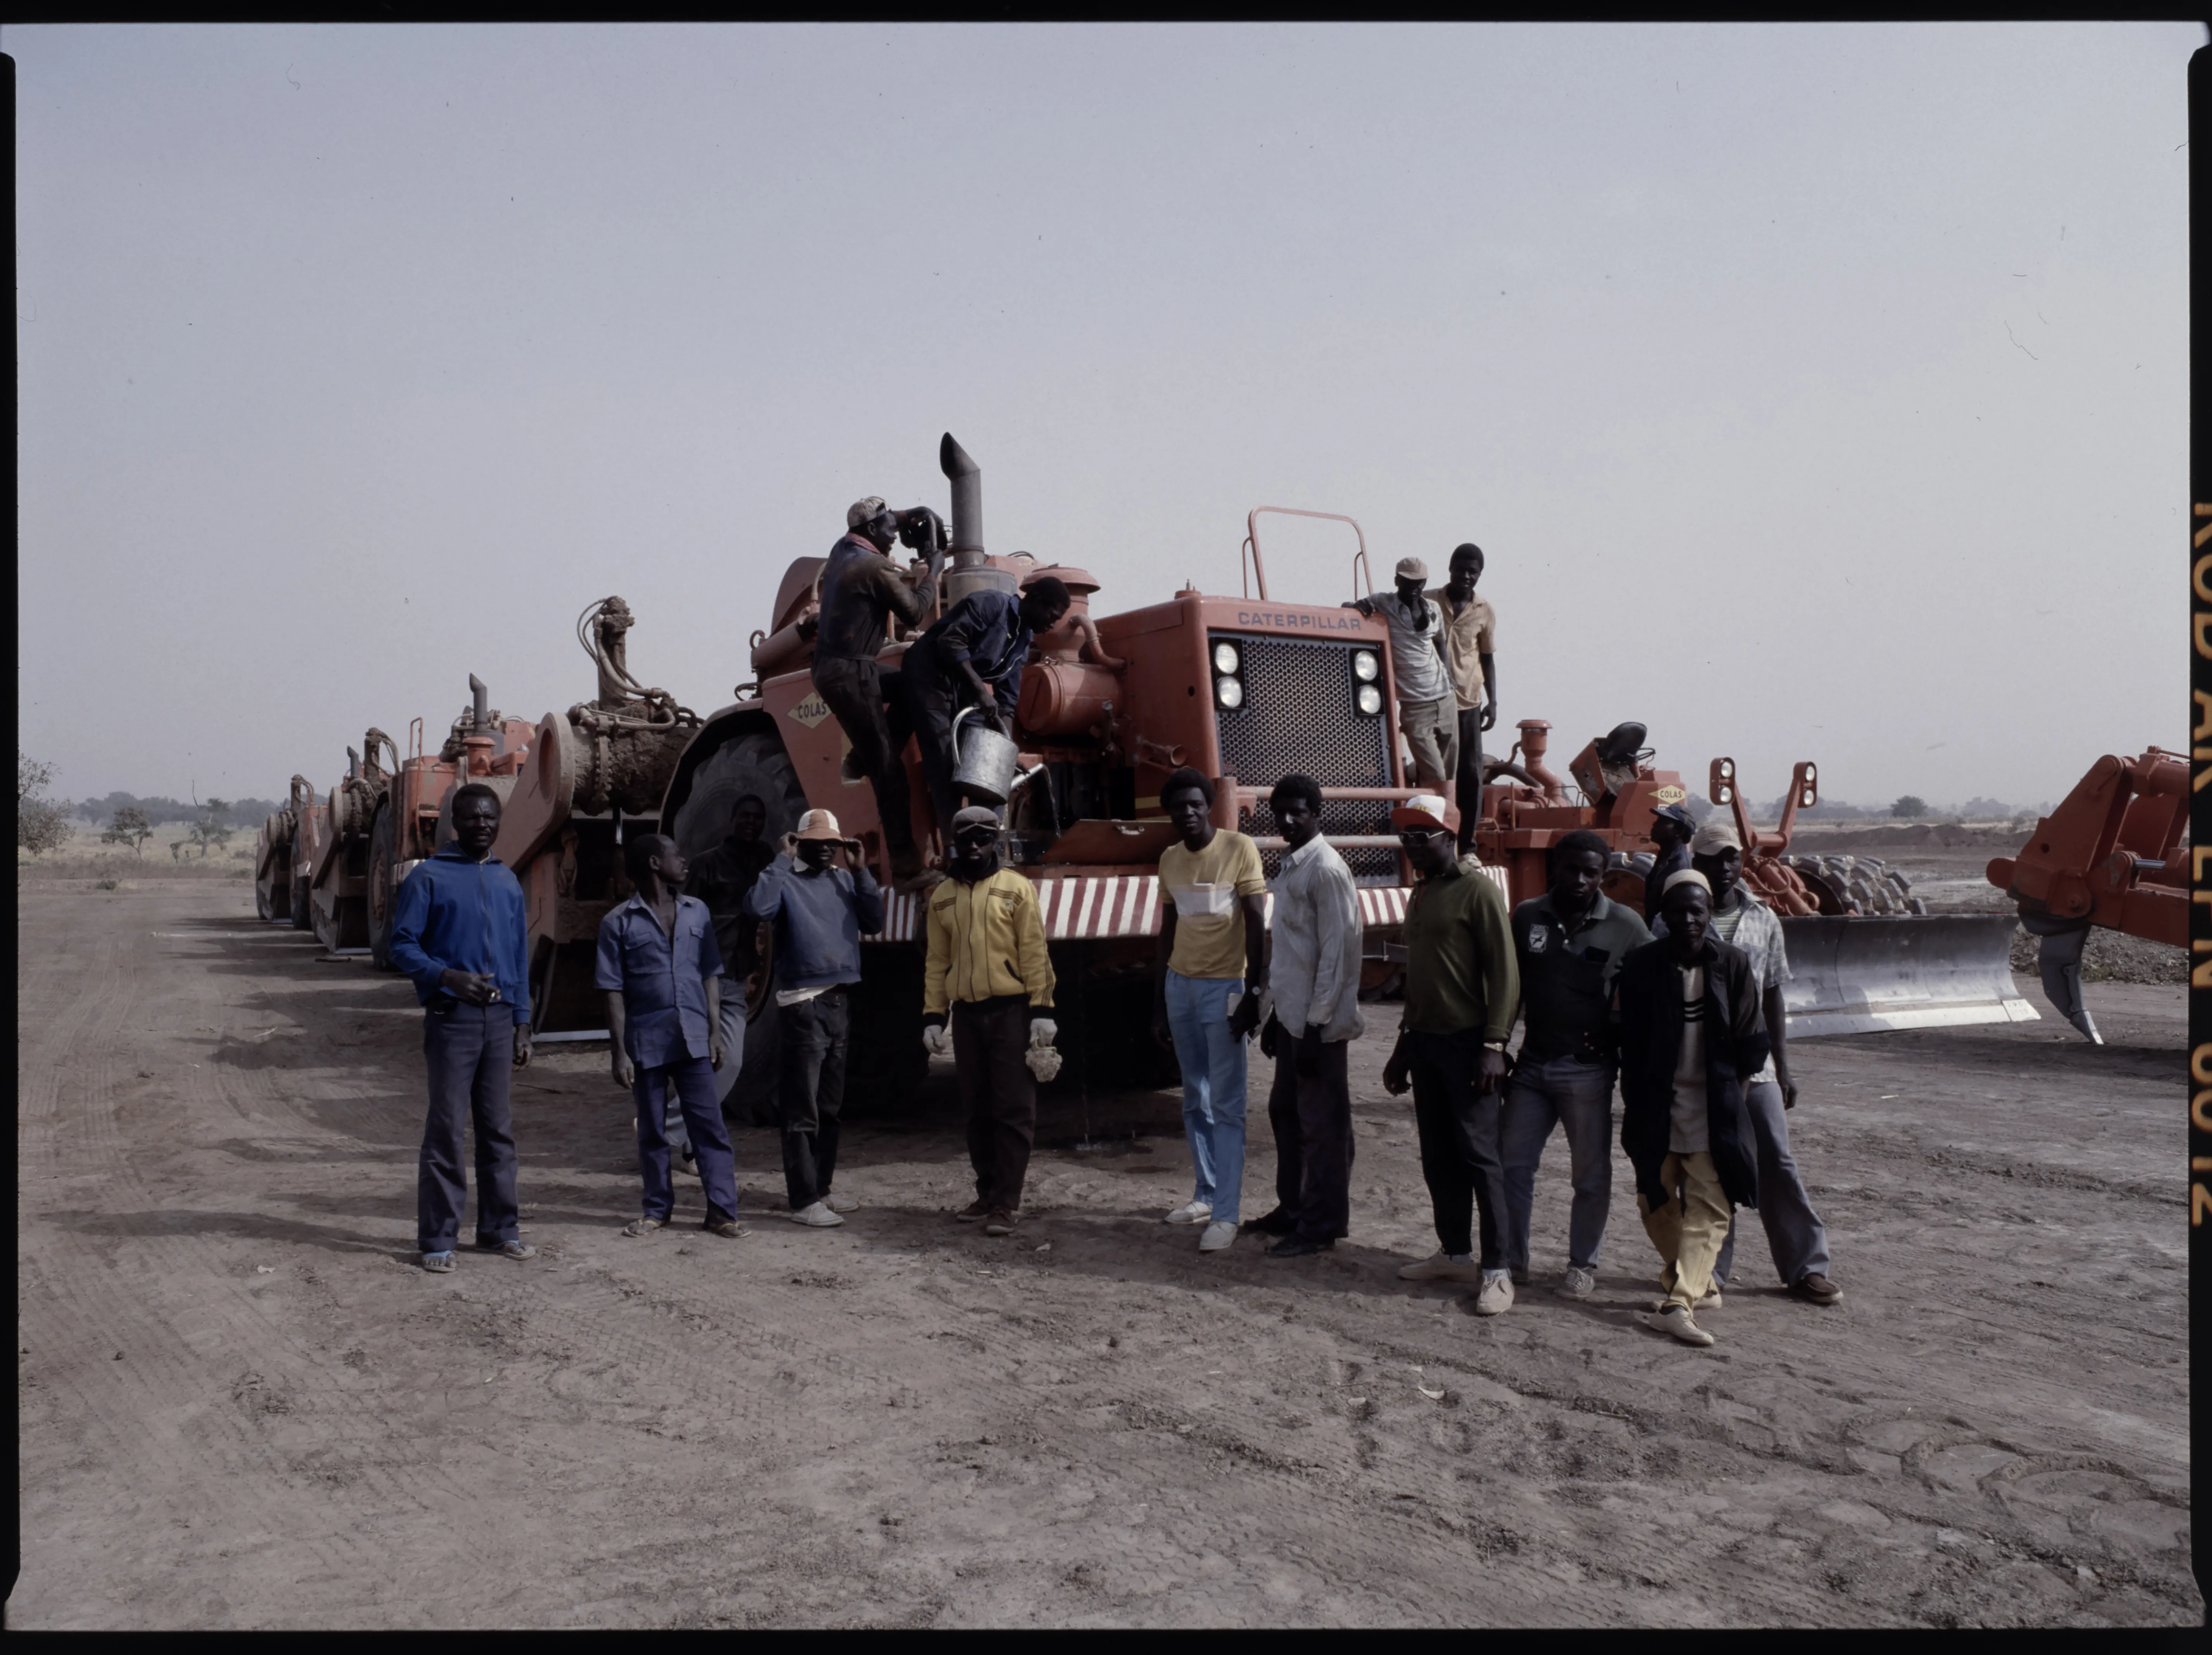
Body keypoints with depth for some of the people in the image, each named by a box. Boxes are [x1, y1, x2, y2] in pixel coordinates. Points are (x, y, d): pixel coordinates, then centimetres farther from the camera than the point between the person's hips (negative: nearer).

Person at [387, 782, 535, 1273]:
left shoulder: (508, 882, 14)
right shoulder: (429, 877, -1)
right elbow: (402, 944, -5)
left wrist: (522, 1023, 11)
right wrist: (448, 977, -21)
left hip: (499, 1019, 5)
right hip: (451, 1018, -5)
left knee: (498, 1129, 10)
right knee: (446, 1130, -2)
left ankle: (500, 1228, 18)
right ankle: (438, 1238, 5)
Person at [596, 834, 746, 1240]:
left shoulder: (697, 912, 9)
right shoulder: (619, 924, -1)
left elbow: (710, 975, 9)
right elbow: (614, 992, -3)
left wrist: (716, 1033, 3)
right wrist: (619, 1052, -7)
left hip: (694, 1039, 2)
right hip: (646, 1043, -2)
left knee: (710, 1126, 0)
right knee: (652, 1131, 9)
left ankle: (722, 1210, 3)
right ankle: (658, 1209, 22)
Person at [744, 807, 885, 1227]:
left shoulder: (844, 880, 11)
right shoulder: (786, 881, -7)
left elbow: (875, 922, 3)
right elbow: (757, 906, -27)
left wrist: (861, 871, -2)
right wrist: (784, 860, -18)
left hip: (840, 1002, 7)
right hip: (802, 1006, -7)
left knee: (830, 1107, 14)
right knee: (802, 1110, -3)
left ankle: (822, 1188, 24)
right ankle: (804, 1199, 2)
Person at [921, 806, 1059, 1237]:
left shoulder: (1017, 889, -1)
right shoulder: (942, 897, 10)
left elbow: (1034, 953, -5)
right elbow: (936, 962, 11)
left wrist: (1041, 1010, -11)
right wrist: (933, 1016, 6)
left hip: (1011, 1011, -4)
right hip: (967, 1014, 4)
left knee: (1013, 1110, -3)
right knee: (977, 1109, 10)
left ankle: (1005, 1202, 1)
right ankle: (987, 1192, 21)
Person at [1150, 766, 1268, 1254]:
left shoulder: (1239, 848, -7)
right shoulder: (1169, 859, 10)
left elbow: (1256, 925, -10)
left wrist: (1253, 994, -16)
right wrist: (1158, 1006, 14)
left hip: (1225, 987, -6)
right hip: (1180, 986, 6)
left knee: (1226, 1104, -6)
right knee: (1195, 1100, 11)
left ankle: (1226, 1214, -5)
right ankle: (1205, 1194, 21)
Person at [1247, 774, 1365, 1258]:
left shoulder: (1327, 870, -15)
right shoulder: (1289, 867, 13)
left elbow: (1337, 952, -18)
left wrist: (1318, 1024, -19)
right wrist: (1276, 1014, 19)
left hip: (1318, 1022, -9)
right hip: (1291, 1015, 9)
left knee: (1322, 1125, 0)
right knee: (1286, 1113, 17)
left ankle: (1322, 1226, 9)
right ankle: (1294, 1209, 30)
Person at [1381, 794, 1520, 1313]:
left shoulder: (1477, 889, -10)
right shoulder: (1420, 894, 15)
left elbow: (1504, 972, -14)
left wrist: (1494, 1045, -19)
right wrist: (1404, 1046, 20)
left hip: (1467, 1042, -8)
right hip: (1425, 1039, 8)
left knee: (1479, 1156, -6)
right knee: (1438, 1157, 11)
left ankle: (1497, 1270, -2)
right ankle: (1455, 1253, 22)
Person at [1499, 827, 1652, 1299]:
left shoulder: (1625, 925, -6)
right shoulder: (1528, 916, 2)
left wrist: (1621, 1037, -3)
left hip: (1588, 1069, -3)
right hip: (1532, 1064, 3)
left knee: (1591, 1174, 7)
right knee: (1512, 1163, 6)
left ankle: (1583, 1264, 22)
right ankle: (1512, 1260, 20)